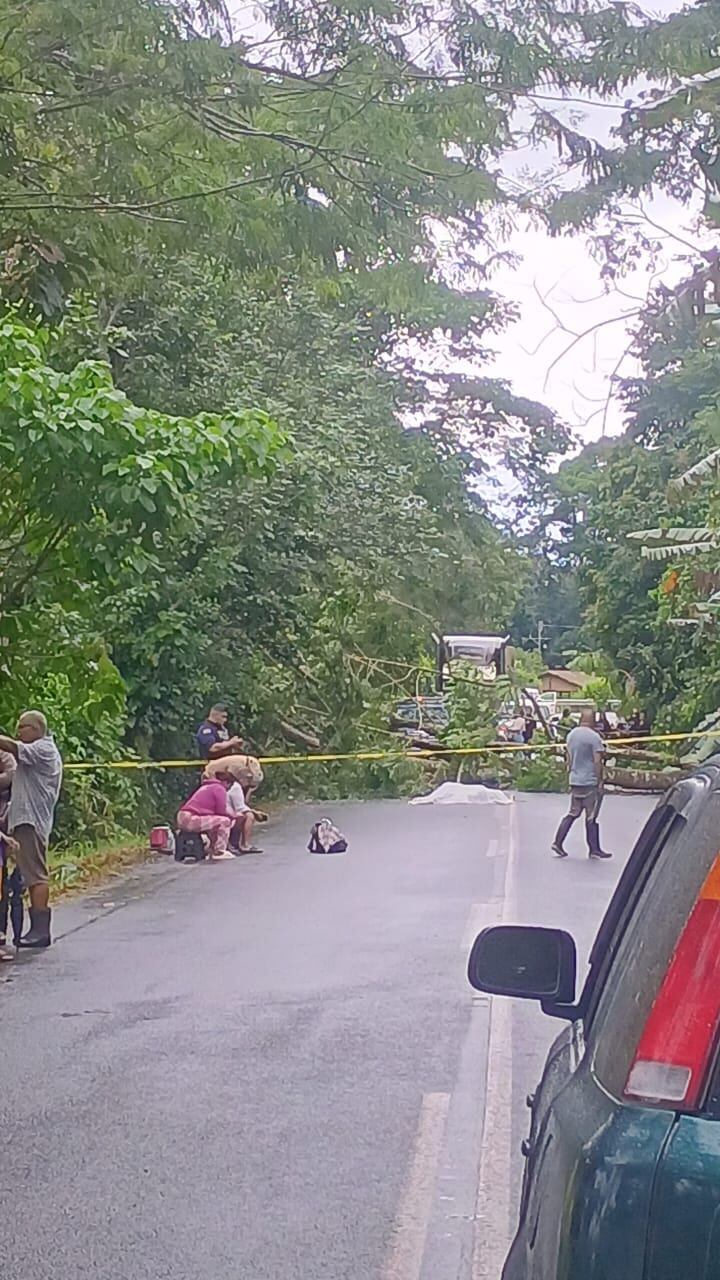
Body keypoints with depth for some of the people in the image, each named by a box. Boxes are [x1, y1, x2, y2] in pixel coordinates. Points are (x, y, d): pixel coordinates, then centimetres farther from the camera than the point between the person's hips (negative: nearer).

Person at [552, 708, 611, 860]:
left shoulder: (571, 734, 8)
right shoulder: (594, 737, -14)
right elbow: (597, 762, -15)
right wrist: (600, 782, -8)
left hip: (575, 781, 6)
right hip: (590, 782, -6)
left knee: (573, 813, 14)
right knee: (591, 816, 1)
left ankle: (558, 842, 8)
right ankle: (594, 849, 7)